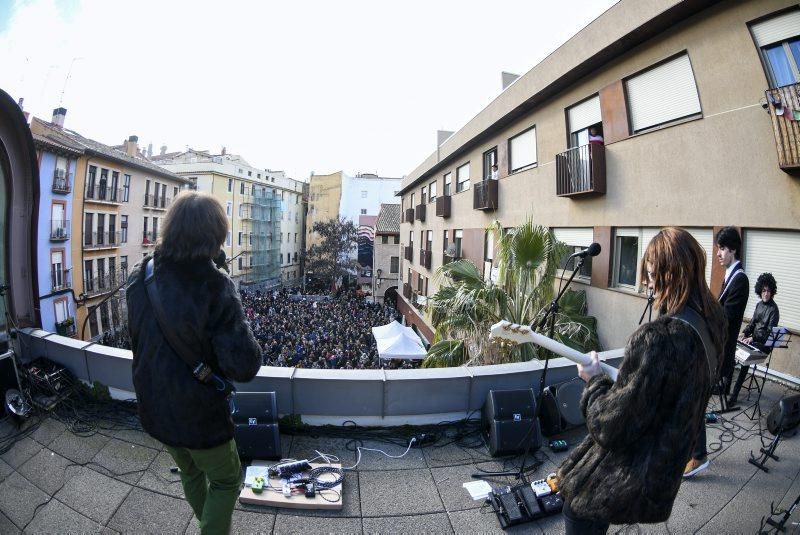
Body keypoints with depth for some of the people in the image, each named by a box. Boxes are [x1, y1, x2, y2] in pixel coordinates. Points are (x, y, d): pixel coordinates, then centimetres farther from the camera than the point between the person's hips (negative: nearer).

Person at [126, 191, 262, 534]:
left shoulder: (139, 278, -7)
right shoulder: (214, 287, -28)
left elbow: (138, 339, 10)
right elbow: (244, 367, -29)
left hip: (153, 409, 7)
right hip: (199, 416, -6)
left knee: (190, 473, 30)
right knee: (226, 481, 19)